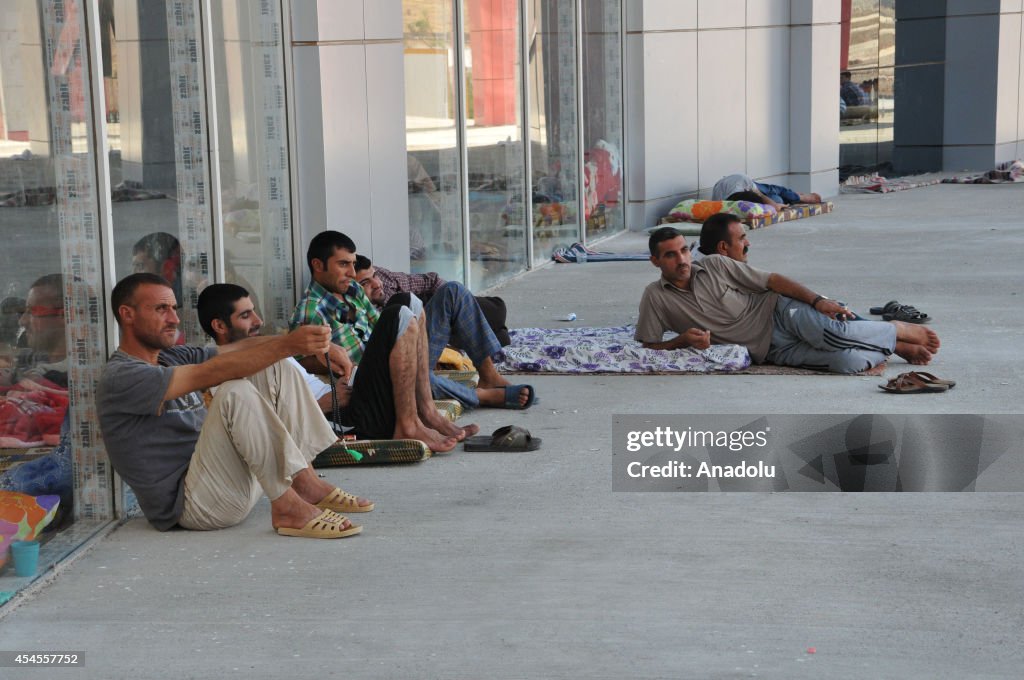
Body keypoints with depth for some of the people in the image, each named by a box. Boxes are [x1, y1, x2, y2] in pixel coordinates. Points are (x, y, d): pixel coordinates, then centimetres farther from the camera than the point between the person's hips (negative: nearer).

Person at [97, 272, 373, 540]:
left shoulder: (173, 356, 17)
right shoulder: (120, 378, -12)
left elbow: (244, 348, 4)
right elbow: (211, 373, -24)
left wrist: (296, 342, -14)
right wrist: (288, 345, -30)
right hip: (187, 504, -9)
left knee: (274, 368, 4)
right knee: (236, 391, -29)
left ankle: (307, 483, -6)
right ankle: (287, 506, -27)